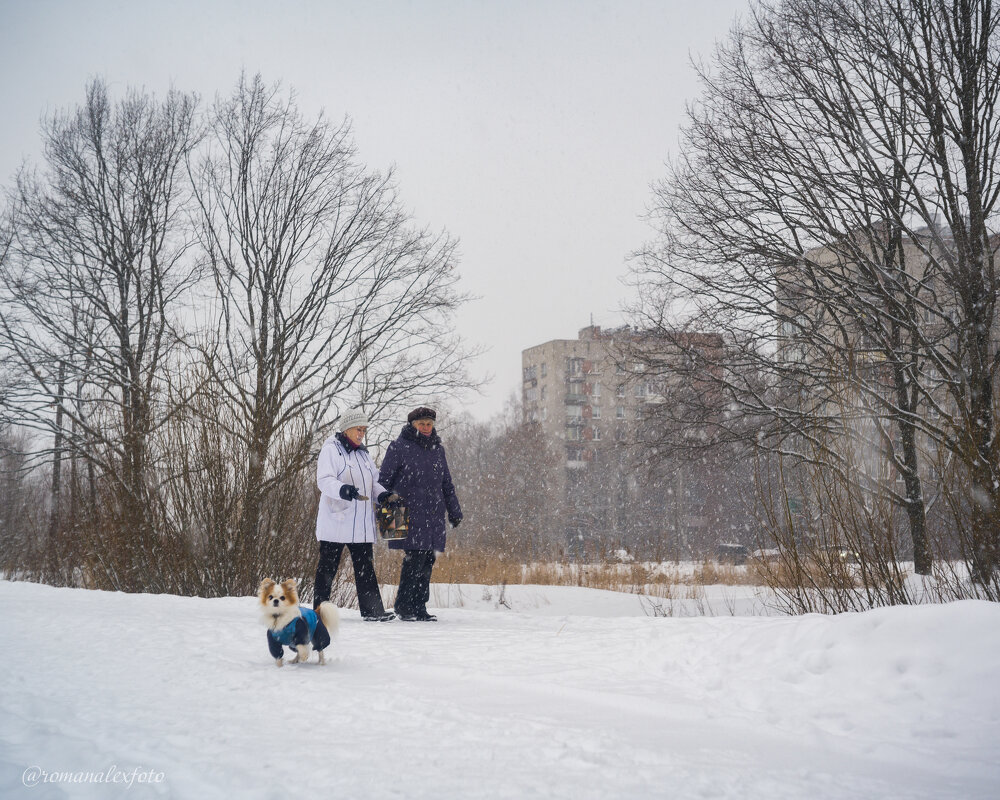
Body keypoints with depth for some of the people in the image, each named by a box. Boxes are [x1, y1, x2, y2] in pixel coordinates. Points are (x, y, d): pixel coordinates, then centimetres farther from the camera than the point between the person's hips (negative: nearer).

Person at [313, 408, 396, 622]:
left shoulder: (363, 454, 19)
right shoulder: (331, 450, -5)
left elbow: (373, 480, 23)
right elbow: (324, 480, -16)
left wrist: (382, 494, 2)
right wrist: (342, 489, -36)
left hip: (361, 523, 7)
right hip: (335, 521, -7)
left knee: (365, 567, 5)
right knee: (328, 566, 0)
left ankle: (372, 610, 5)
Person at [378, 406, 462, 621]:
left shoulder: (437, 450, 18)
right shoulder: (399, 448, 0)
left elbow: (447, 484, 24)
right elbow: (384, 481, 2)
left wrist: (454, 511, 21)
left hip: (433, 515, 6)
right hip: (409, 514, -6)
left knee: (428, 561, 3)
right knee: (415, 558, -13)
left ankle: (419, 607, 11)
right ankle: (403, 606, -1)